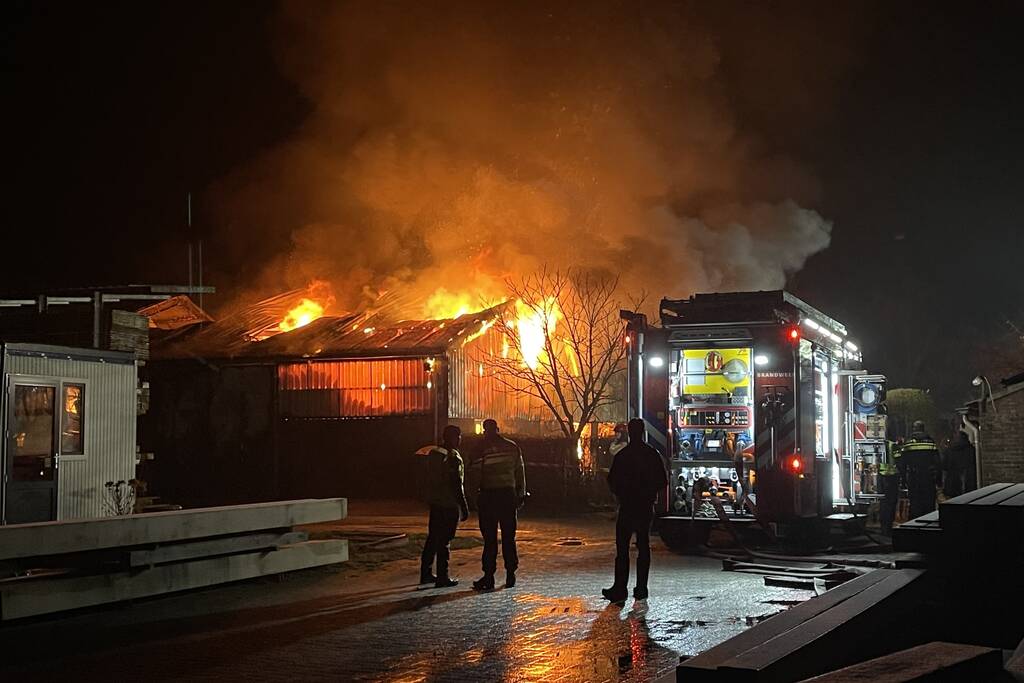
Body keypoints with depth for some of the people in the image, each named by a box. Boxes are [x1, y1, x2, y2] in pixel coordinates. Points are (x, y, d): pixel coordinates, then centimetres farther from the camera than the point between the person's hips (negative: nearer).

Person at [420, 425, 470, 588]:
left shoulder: (433, 454, 7)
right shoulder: (453, 458, -18)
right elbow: (457, 486, -19)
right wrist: (464, 508, -14)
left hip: (435, 503, 8)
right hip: (450, 505, -8)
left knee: (432, 538, 16)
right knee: (444, 542, -2)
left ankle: (425, 574, 22)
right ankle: (442, 578, 2)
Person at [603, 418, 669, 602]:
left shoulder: (622, 455, -9)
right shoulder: (653, 454, 1)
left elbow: (612, 481, -6)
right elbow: (663, 482, 5)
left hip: (627, 506, -3)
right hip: (646, 507, 4)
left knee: (622, 548, -2)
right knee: (643, 547, 9)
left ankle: (620, 589, -5)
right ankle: (641, 588, 10)